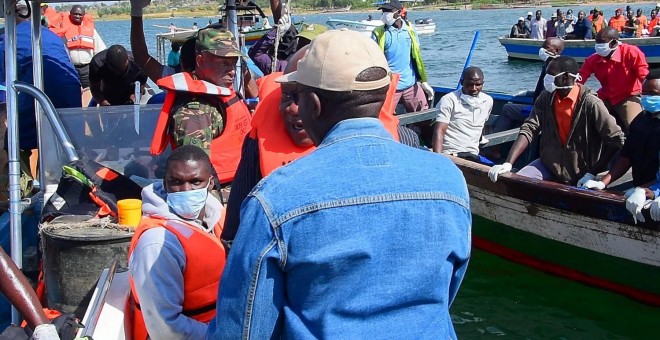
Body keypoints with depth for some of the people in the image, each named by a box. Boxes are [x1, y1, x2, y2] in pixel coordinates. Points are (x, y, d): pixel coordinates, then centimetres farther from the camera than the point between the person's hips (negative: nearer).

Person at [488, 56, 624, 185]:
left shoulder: (590, 104, -18)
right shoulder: (545, 98, -3)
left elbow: (617, 140, -17)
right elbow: (529, 129, -9)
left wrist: (593, 173, -17)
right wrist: (508, 163, -21)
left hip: (580, 173, -4)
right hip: (549, 165, 4)